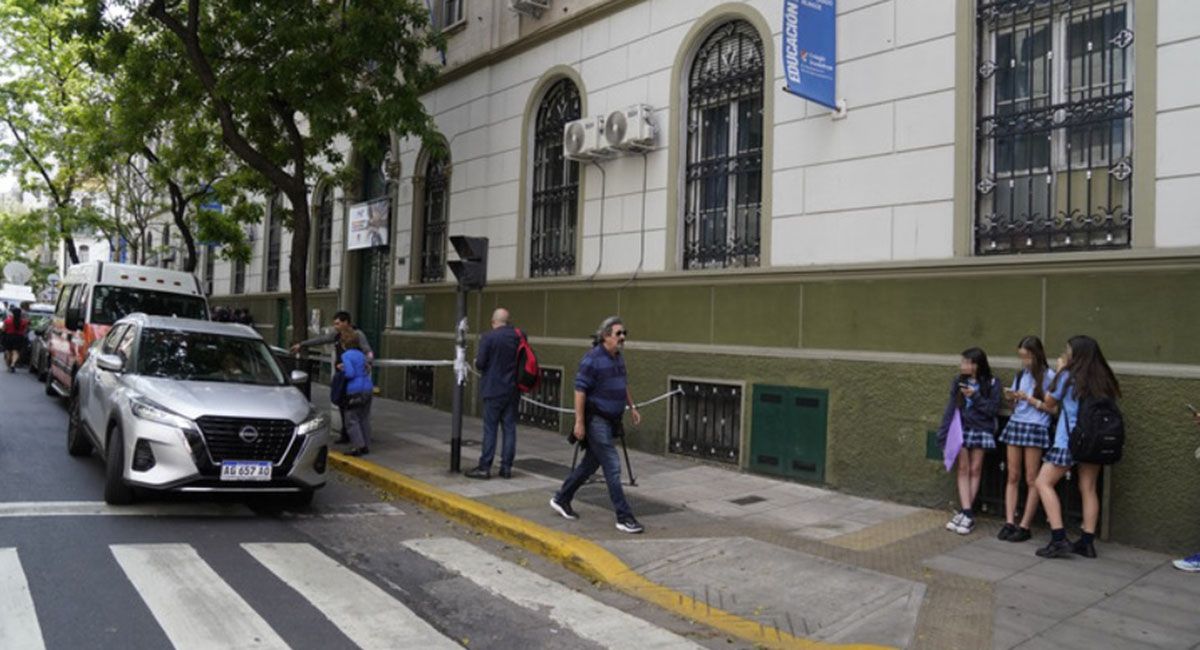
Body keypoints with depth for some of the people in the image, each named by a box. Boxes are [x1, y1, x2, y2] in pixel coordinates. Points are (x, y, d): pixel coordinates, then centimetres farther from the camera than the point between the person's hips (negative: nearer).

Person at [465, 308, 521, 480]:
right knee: (509, 428, 8)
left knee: (490, 429, 1)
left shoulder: (488, 338, -11)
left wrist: (476, 360, 10)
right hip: (513, 391, 4)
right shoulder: (518, 337, 2)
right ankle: (506, 467, 12)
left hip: (494, 390, -4)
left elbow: (480, 364, -11)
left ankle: (484, 467, 4)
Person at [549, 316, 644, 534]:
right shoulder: (592, 359, -17)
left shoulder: (618, 357, 10)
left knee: (590, 464, 17)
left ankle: (561, 499, 33)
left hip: (611, 421, 9)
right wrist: (579, 422, -20)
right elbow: (580, 390, -18)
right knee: (612, 466, -8)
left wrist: (632, 407, 21)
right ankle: (624, 517, -2)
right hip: (596, 420, -9)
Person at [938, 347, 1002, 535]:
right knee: (963, 469, -1)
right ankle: (967, 512, -1)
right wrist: (943, 433, 1)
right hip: (961, 429, 3)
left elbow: (993, 409, -8)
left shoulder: (992, 383, -5)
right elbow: (950, 408, 4)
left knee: (975, 470, 2)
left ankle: (966, 512, 6)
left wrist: (975, 397, -18)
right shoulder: (958, 382, 4)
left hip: (981, 430, -2)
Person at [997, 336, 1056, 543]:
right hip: (1015, 424, 6)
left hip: (1036, 428, -6)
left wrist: (1029, 399, -13)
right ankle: (1010, 522, 6)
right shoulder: (1020, 374, 13)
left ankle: (1024, 526, 4)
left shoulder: (1048, 376, -5)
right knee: (1012, 477, 5)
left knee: (1031, 480, 1)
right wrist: (1011, 398, -3)